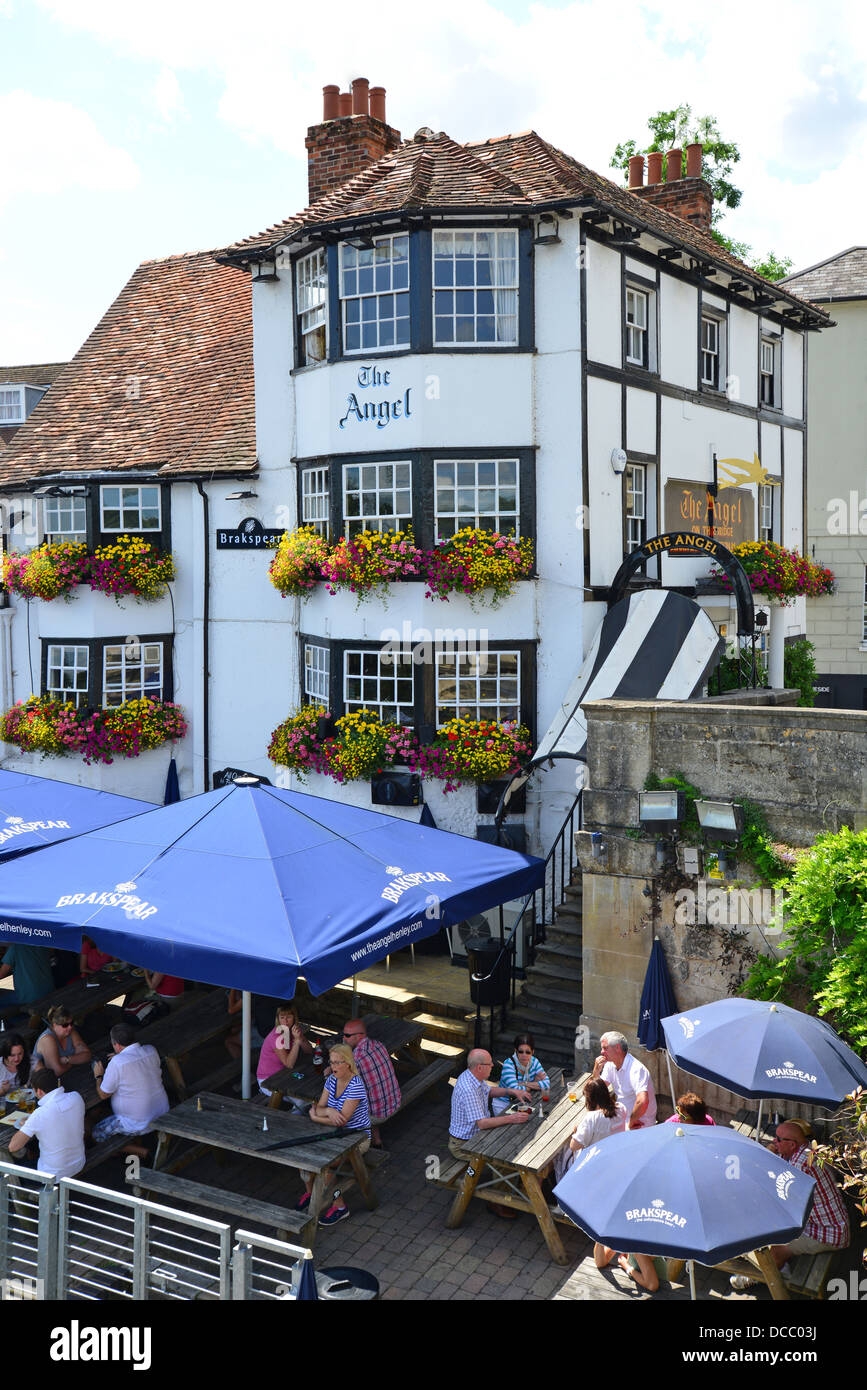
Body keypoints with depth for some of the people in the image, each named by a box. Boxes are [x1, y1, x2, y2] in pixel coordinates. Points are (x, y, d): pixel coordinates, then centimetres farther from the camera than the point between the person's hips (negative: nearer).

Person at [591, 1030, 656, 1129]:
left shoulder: (636, 1069, -25)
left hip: (639, 1124, -7)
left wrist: (632, 1121, -24)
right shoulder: (610, 1065, 2)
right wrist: (596, 1071, -13)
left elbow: (643, 1101, -38)